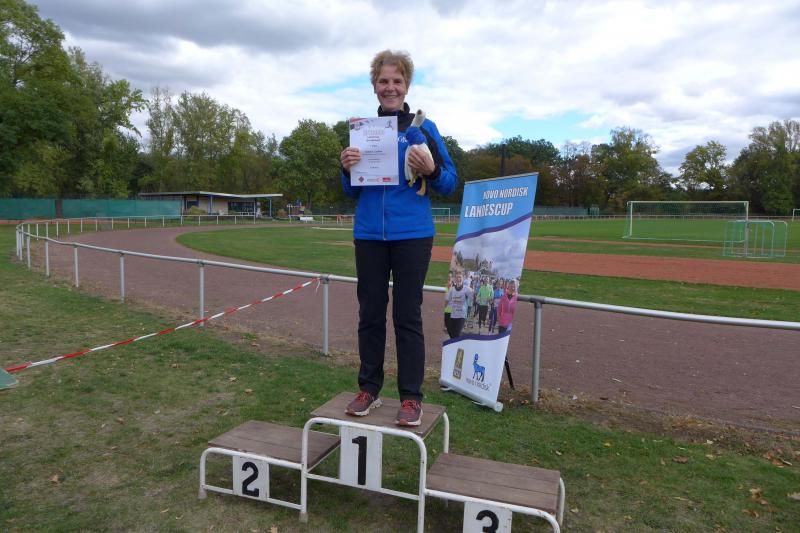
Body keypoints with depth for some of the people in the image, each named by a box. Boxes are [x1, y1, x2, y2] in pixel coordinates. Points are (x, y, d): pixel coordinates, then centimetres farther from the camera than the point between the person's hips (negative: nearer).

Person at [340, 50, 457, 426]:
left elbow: (450, 182, 1)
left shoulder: (423, 127, 2)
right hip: (369, 235, 3)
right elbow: (352, 191, 13)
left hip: (412, 235, -3)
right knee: (370, 313, 8)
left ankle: (411, 398, 10)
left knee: (407, 316, 0)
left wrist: (430, 171, -19)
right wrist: (347, 168, -7)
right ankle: (368, 389, 20)